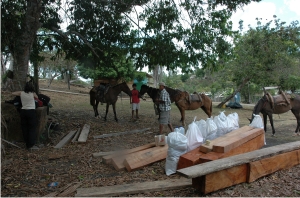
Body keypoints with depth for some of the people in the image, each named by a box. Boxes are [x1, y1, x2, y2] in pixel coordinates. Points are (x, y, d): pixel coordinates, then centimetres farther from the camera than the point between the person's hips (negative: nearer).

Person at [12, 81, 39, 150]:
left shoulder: (21, 93, 3)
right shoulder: (33, 94, -5)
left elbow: (12, 93, 16)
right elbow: (37, 98, 14)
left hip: (23, 111, 4)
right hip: (31, 111, -4)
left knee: (24, 128, 11)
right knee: (32, 128, 0)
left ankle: (27, 144, 17)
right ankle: (31, 145, -4)